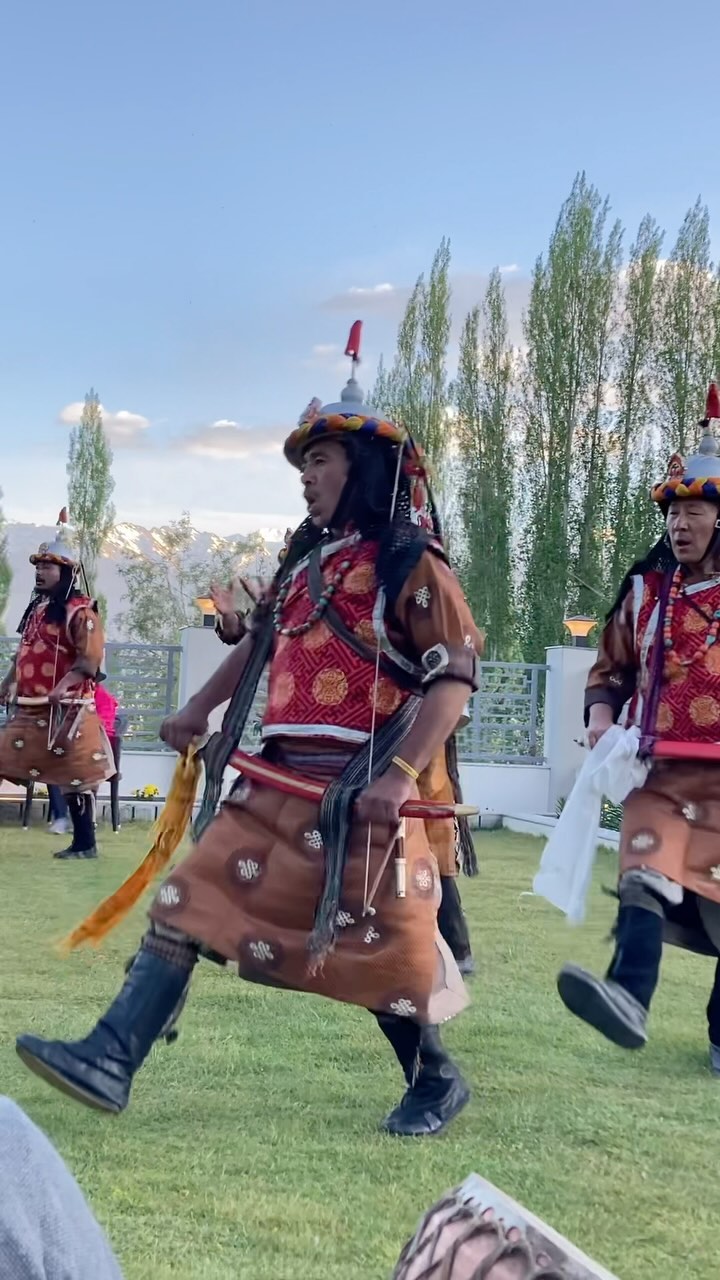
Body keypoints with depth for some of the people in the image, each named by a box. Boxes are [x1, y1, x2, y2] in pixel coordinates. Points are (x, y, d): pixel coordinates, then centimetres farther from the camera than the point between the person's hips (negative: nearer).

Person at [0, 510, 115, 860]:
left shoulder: (80, 611, -12)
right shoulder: (37, 607, 16)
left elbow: (90, 660, -19)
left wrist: (62, 687, -31)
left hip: (65, 709, -9)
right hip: (30, 708, 9)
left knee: (74, 777, -3)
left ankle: (85, 844, 5)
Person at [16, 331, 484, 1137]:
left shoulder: (411, 564, -9)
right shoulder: (306, 562, 15)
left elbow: (455, 678, -15)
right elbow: (261, 644, 29)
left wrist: (401, 774, -25)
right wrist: (199, 711, 25)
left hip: (356, 793, -7)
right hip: (276, 784, 7)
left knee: (380, 947, 3)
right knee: (189, 904, 1)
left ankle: (437, 1082, 26)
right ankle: (110, 1060, 2)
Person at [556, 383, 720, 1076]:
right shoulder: (645, 589, 7)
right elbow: (611, 667, 16)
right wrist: (600, 713, -3)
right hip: (660, 767, 2)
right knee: (648, 873, -20)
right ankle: (629, 995, -33)